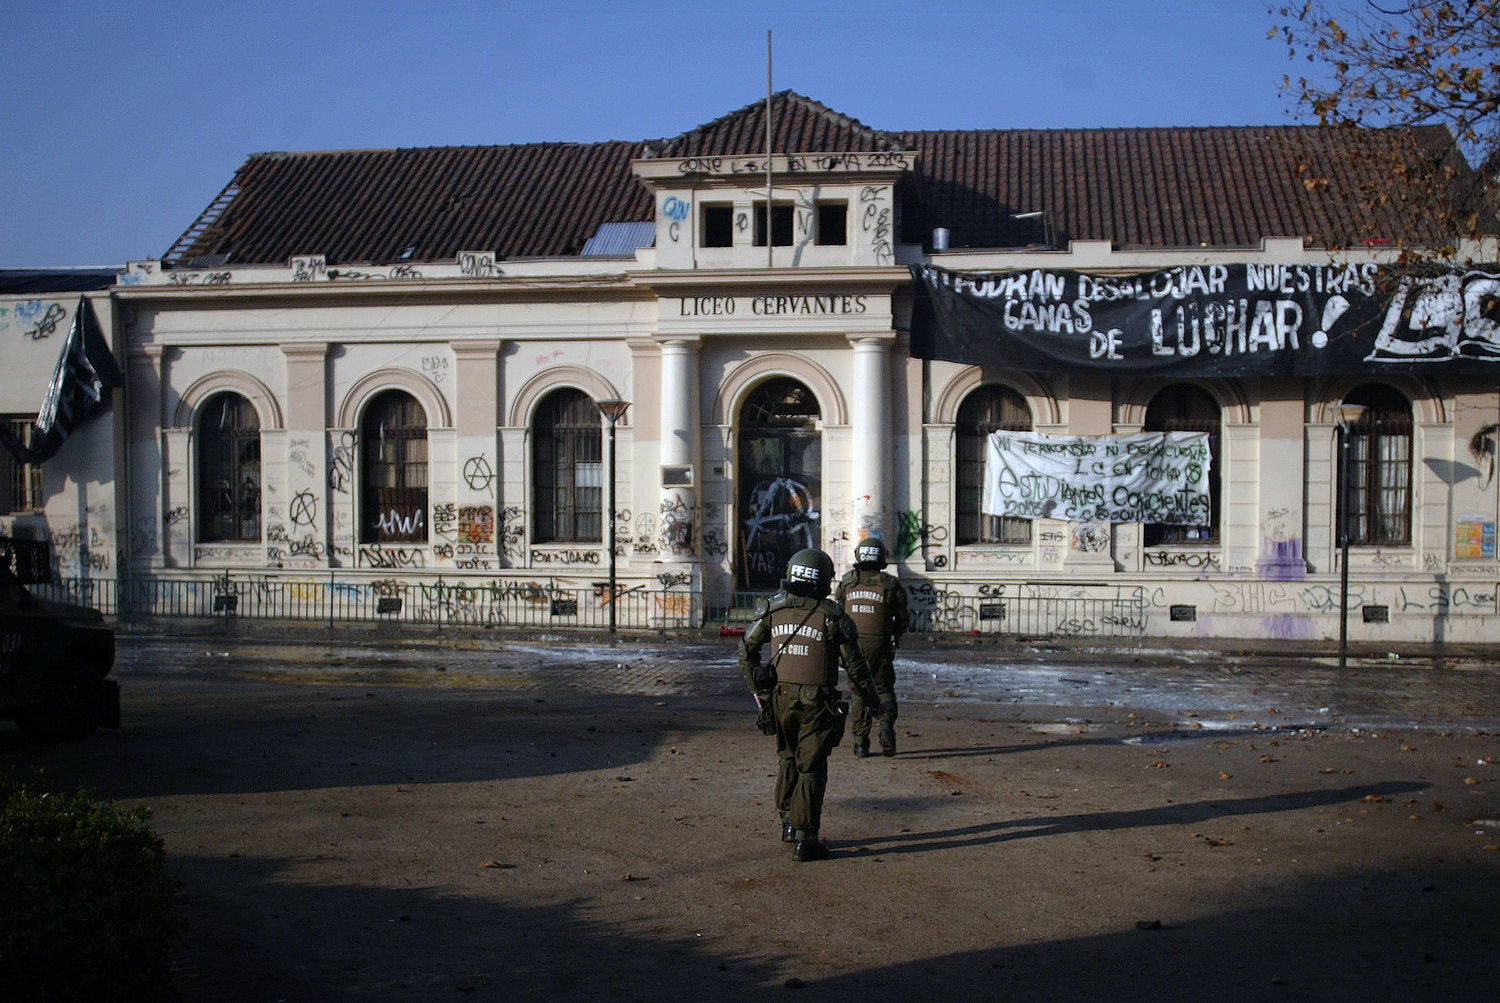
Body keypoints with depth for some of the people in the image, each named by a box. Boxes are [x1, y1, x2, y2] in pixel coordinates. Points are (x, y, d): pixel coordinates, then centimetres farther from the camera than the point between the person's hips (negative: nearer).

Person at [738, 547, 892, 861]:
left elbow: (747, 649, 8)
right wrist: (872, 699, 9)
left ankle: (788, 822, 23)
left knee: (787, 759, 22)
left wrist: (756, 688, 20)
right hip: (816, 703, -3)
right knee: (811, 768, 2)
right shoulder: (832, 615, -8)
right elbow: (854, 665, -5)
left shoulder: (773, 610, 2)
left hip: (780, 698, 3)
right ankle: (804, 839, 2)